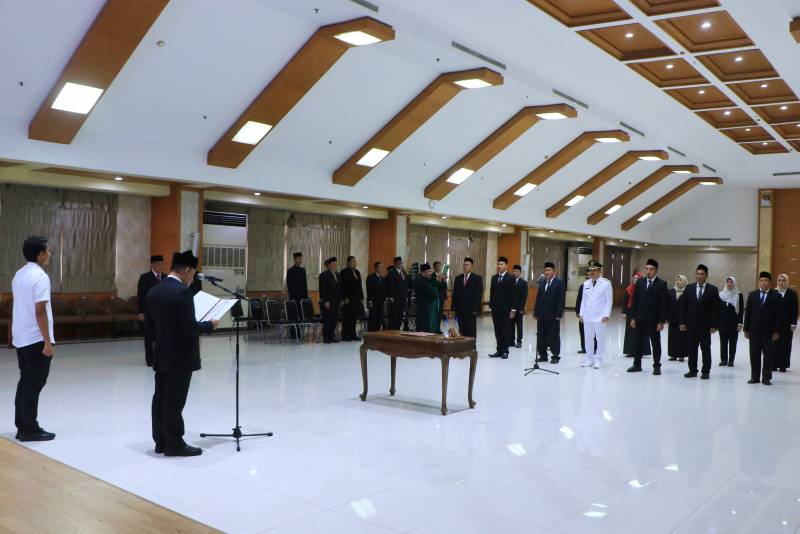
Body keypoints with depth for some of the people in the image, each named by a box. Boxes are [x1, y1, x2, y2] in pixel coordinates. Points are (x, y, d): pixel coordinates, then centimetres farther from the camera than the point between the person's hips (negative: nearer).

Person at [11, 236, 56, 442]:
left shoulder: (19, 275, 10)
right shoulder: (40, 276, -16)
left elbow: (21, 307, 15)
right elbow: (40, 311, -21)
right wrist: (48, 342, -20)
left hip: (21, 338, 9)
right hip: (36, 339, -9)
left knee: (26, 382, 14)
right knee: (34, 384, -2)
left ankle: (22, 426, 20)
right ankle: (29, 430, 4)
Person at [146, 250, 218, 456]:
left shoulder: (153, 291, 5)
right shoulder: (183, 292, -19)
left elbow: (149, 321, 13)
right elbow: (190, 326, -22)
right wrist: (210, 325, -6)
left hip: (161, 355, 8)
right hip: (180, 357, -8)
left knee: (161, 398, 13)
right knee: (174, 401, -1)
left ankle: (161, 441, 22)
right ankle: (174, 444, 8)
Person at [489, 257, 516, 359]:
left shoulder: (510, 278, -4)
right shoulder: (494, 278, 12)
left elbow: (512, 295, -8)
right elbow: (492, 293, 14)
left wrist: (513, 309, -12)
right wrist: (491, 306, 8)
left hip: (506, 309, -5)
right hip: (495, 308, 5)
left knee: (506, 331, 2)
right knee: (497, 331, 6)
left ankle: (505, 351, 7)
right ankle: (499, 350, 11)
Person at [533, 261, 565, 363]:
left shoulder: (559, 282, -5)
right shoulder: (542, 282, 13)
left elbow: (561, 300, -10)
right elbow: (538, 297, 13)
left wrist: (558, 314, -16)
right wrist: (536, 312, 8)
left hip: (553, 315, -6)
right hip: (541, 314, 6)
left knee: (554, 336, 1)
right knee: (541, 335, 7)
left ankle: (556, 356, 10)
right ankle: (543, 355, 15)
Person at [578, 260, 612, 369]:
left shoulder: (606, 283, -4)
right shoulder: (586, 284, 10)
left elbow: (609, 300, -5)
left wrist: (606, 315, -12)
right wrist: (581, 314, 8)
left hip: (600, 316, -4)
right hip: (587, 316, 4)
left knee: (600, 339, 2)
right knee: (588, 338, 8)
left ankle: (598, 360, 10)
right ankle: (589, 359, 16)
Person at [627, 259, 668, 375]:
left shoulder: (662, 284, -5)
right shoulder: (640, 282, 5)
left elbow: (663, 304, -8)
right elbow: (635, 301, 6)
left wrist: (661, 321, -12)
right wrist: (632, 317, 2)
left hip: (654, 319, -3)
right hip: (640, 319, 3)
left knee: (656, 343, 6)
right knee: (638, 342, 9)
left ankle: (657, 366, 15)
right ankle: (637, 365, 19)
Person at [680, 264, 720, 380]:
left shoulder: (713, 290, -2)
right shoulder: (689, 288, 5)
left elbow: (716, 308, -5)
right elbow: (683, 306, 5)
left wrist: (714, 325, -11)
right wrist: (683, 322, -1)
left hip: (705, 326, -2)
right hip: (691, 324, 3)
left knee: (706, 349, 4)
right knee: (692, 349, 7)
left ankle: (706, 371, 12)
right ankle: (692, 370, 14)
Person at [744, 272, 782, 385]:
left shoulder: (776, 296, -3)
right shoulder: (752, 295, 6)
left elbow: (778, 315, -5)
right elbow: (747, 312, 6)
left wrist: (776, 331, -9)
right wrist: (746, 329, 3)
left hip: (769, 331, -2)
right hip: (754, 330, 3)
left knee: (768, 355, 3)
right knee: (754, 354, 6)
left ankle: (766, 377, 11)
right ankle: (755, 377, 13)